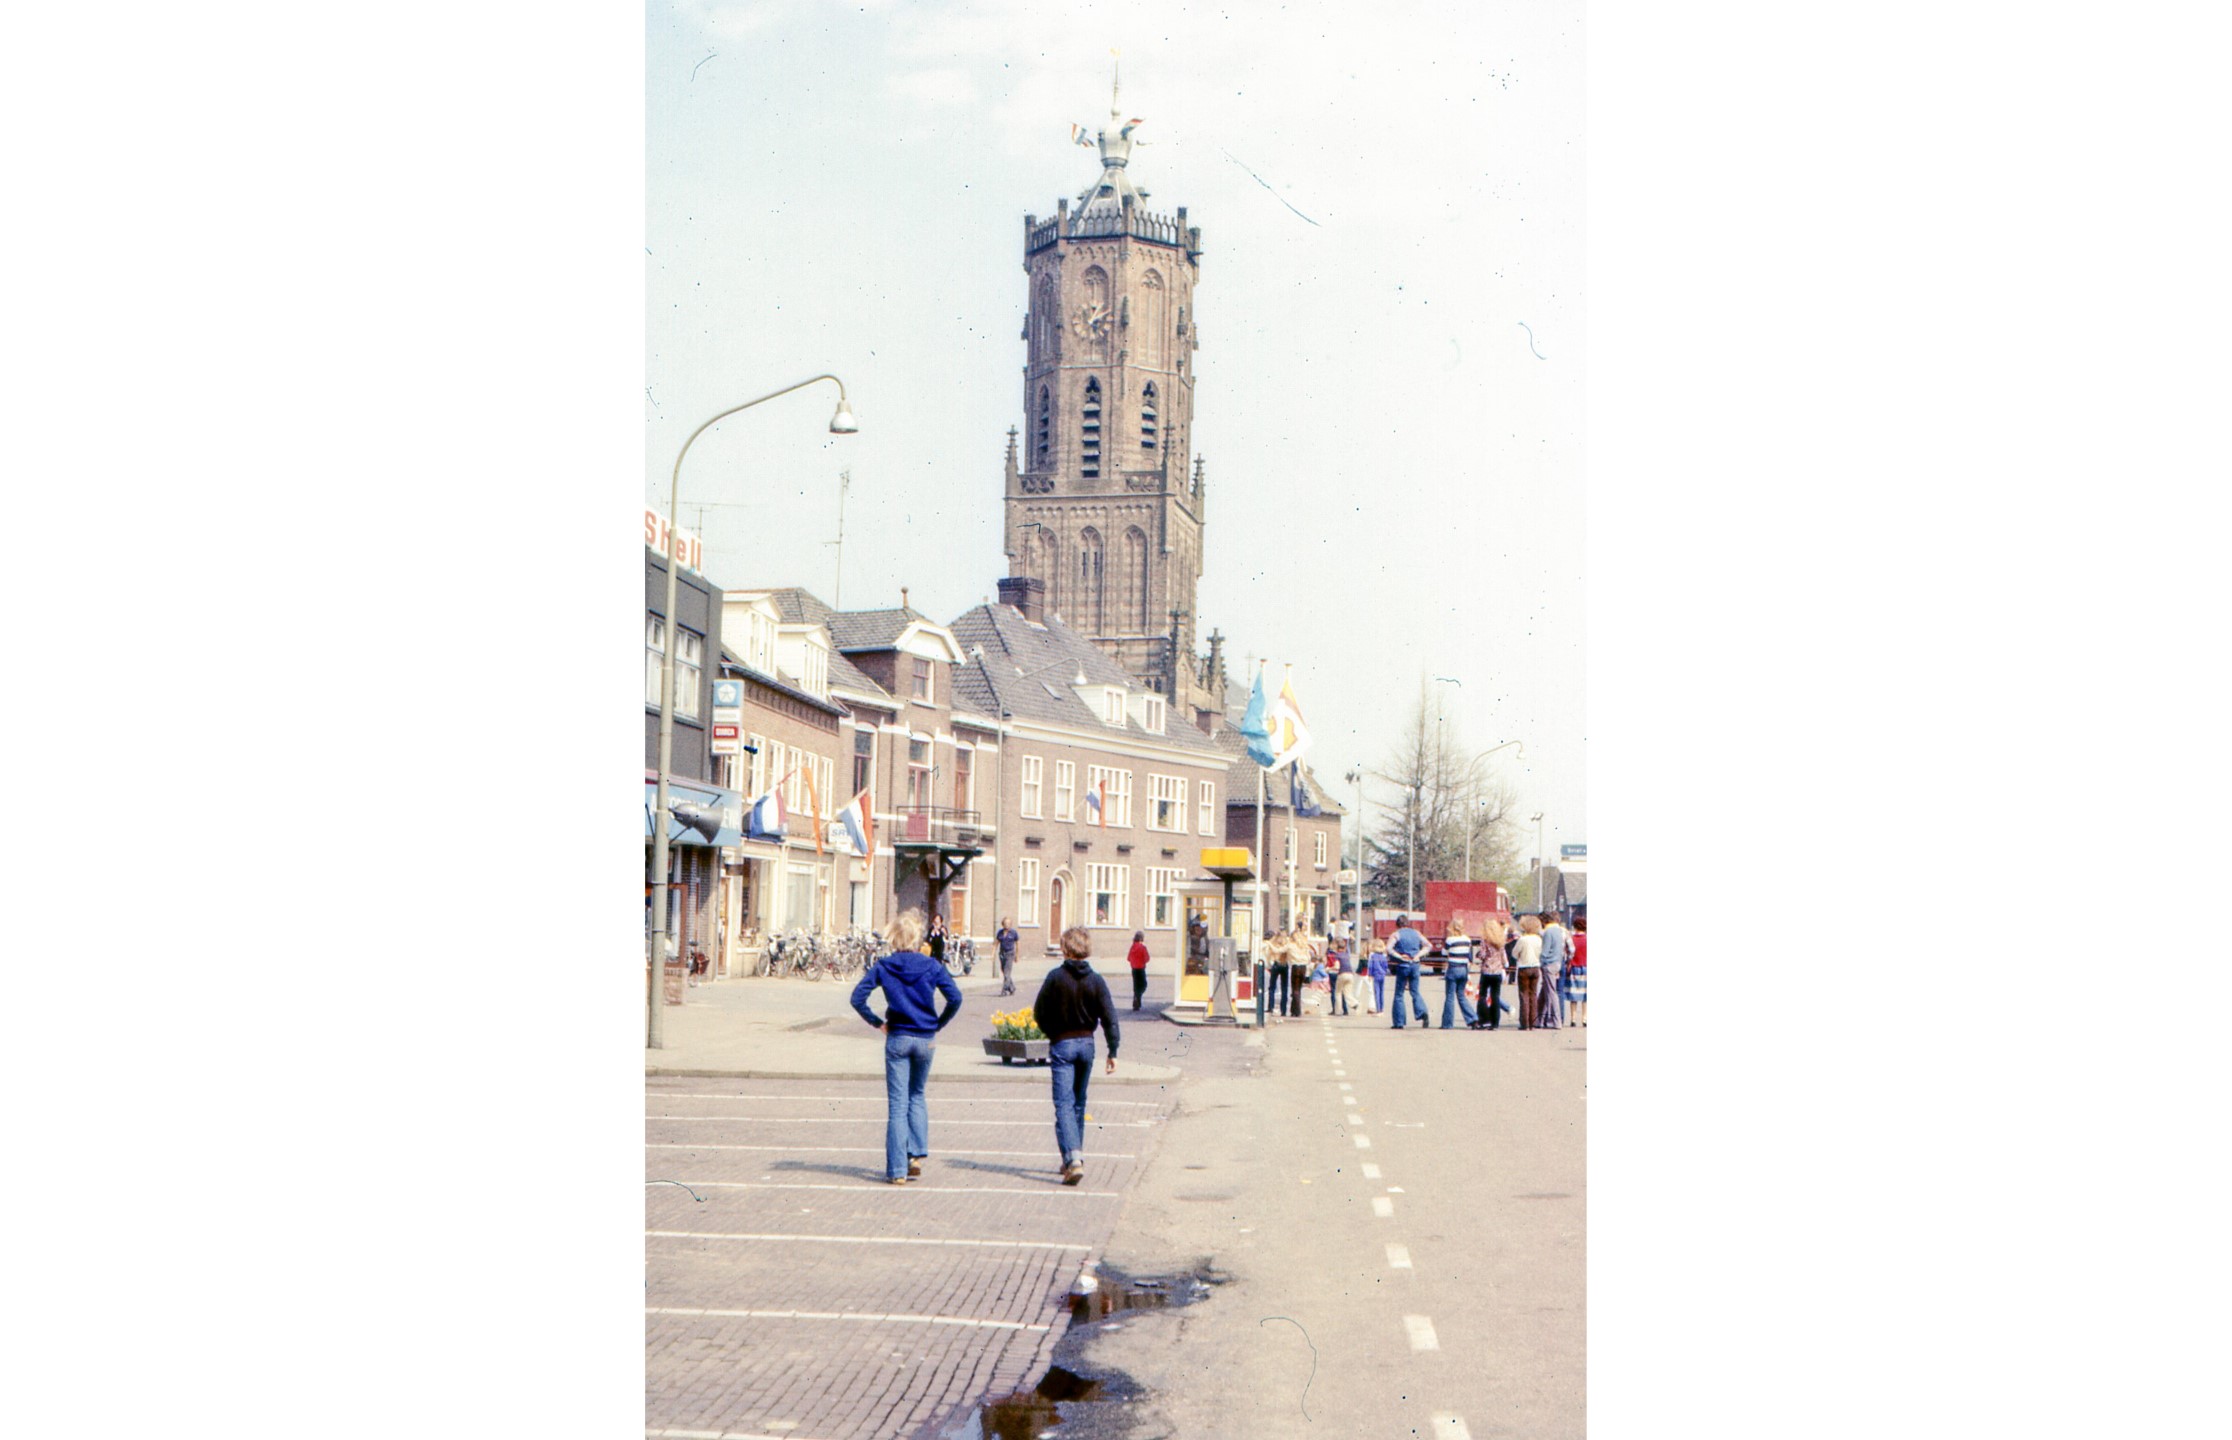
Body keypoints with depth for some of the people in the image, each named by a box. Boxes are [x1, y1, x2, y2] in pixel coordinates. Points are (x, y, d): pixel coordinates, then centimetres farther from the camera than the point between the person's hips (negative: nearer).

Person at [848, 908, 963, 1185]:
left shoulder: (883, 966, -3)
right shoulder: (931, 966, -2)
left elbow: (857, 998, -8)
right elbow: (955, 998, -9)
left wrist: (877, 1023, 2)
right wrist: (938, 1025, 3)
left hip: (897, 1039, -1)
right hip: (925, 1039, 1)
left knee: (897, 1104, 3)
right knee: (917, 1096, 21)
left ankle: (897, 1169, 0)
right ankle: (917, 1155, 8)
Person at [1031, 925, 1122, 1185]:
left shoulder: (1056, 976, -10)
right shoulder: (1096, 980, -3)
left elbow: (1039, 1012, -4)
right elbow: (1109, 1017, -5)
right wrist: (1113, 1051, 0)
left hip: (1062, 1045, -3)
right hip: (1086, 1043, 3)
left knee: (1064, 1104, -6)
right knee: (1079, 1103, 18)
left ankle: (1073, 1159, -22)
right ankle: (1073, 1158, 26)